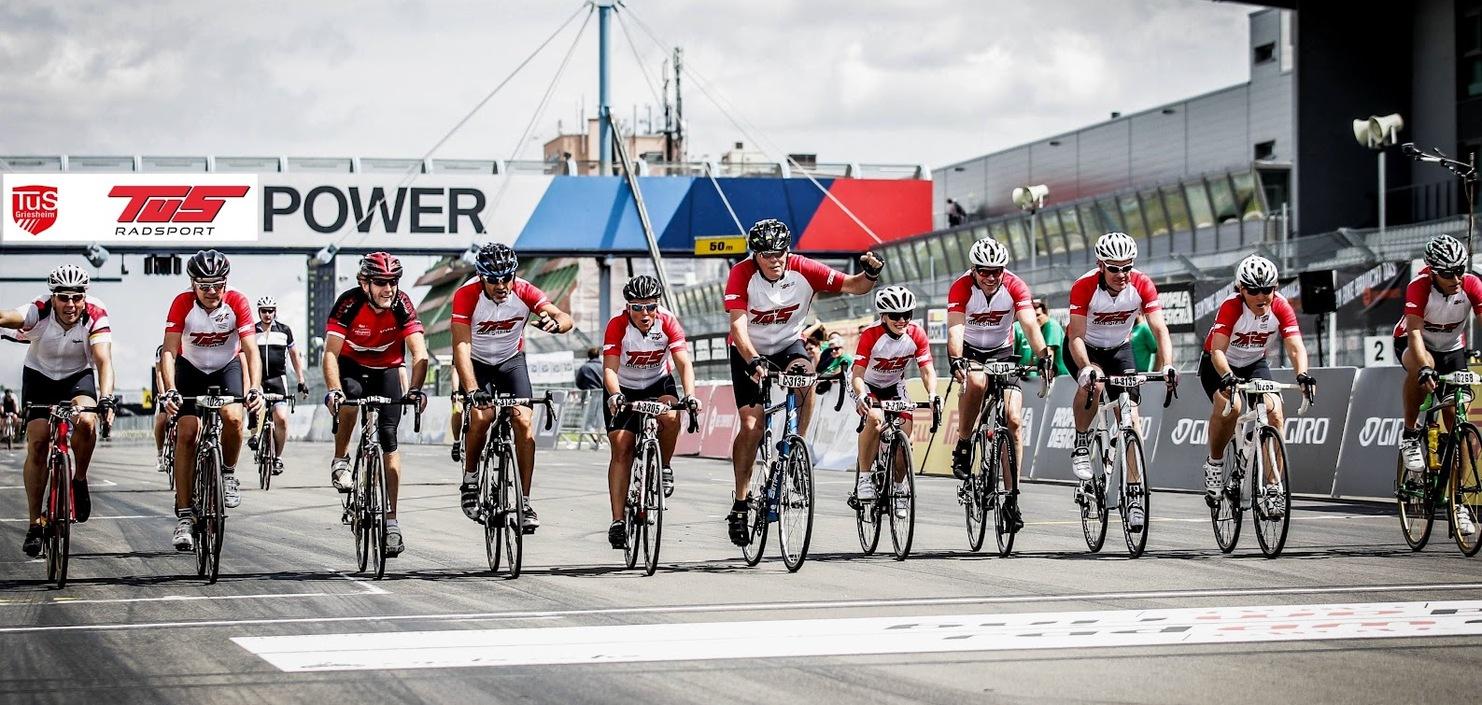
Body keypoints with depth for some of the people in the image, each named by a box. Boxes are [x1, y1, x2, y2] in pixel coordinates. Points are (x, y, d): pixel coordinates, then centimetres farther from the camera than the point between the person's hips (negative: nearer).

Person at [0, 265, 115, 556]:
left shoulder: (95, 316, -25)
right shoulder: (39, 312, -27)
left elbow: (103, 360, -34)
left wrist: (105, 399, -51)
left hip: (79, 376, 0)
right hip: (39, 376, 0)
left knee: (85, 421, -31)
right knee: (37, 443, -12)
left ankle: (79, 480, -4)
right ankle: (34, 524, -1)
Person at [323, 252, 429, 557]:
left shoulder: (402, 305, -24)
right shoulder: (349, 303, -27)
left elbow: (419, 353, -30)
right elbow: (331, 352, -32)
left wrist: (415, 390, -46)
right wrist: (333, 390, -48)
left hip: (387, 371, 1)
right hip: (351, 366, -1)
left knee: (389, 439, -8)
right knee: (350, 396, -36)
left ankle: (391, 519, -5)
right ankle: (340, 461, -12)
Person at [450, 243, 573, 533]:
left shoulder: (524, 292, -21)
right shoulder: (466, 295, -27)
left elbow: (566, 319, -28)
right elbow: (461, 346, -32)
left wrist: (554, 323, -54)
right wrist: (472, 390, -44)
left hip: (511, 360, 2)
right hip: (476, 362, -2)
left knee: (523, 422, -15)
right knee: (482, 416, -25)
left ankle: (525, 502, -9)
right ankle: (470, 479, -1)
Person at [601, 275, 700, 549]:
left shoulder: (668, 323, -20)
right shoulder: (617, 326, -24)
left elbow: (684, 363, -26)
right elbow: (610, 368, -32)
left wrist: (690, 395, -43)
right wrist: (615, 396, -52)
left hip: (658, 383, 1)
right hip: (624, 388, -1)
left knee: (670, 417, -32)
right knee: (621, 448, -11)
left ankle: (664, 469, -4)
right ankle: (617, 522, -11)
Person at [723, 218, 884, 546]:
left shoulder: (804, 270, -20)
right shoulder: (741, 274, -24)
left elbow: (852, 286, -17)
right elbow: (738, 325, -32)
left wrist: (870, 274, -40)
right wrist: (753, 360, -48)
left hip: (789, 344, 1)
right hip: (749, 351, -1)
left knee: (804, 375, -34)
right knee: (751, 426, -13)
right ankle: (740, 503, -2)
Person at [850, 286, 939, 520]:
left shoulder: (916, 335, -21)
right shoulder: (871, 335, -30)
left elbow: (927, 370, -23)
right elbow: (858, 375, -34)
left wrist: (932, 394, -43)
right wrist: (861, 396, -54)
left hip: (894, 385, 4)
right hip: (867, 384, -4)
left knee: (904, 436, -12)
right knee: (875, 419, -33)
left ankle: (899, 486, 13)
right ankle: (864, 478, -23)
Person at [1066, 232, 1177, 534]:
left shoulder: (1142, 285, -22)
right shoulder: (1084, 287, -28)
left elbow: (1159, 329, -26)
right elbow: (1076, 336, -32)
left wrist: (1167, 365, -43)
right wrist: (1085, 368, -50)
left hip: (1119, 349, 3)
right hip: (1085, 348, -3)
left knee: (1131, 417, -9)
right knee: (1093, 382, -36)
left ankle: (1134, 497, -6)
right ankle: (1081, 446, -13)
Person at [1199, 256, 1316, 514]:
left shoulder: (1280, 308, -22)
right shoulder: (1231, 307, -30)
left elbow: (1295, 347, -31)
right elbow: (1218, 350, -39)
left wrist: (1302, 375, -51)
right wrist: (1227, 377, -59)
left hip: (1255, 364, 3)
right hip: (1218, 365, -3)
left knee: (1274, 413, -20)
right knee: (1229, 406, -33)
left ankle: (1272, 486, -13)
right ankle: (1214, 464, -7)